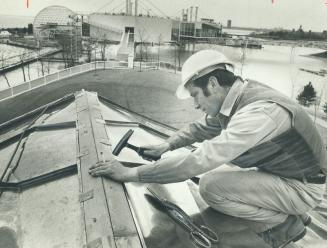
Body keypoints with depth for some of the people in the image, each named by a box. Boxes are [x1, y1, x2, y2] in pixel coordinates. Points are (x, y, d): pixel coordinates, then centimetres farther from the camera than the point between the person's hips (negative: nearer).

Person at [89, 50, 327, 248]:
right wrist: (167, 145, 1)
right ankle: (289, 212, 16)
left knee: (210, 186, -20)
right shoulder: (234, 98, -6)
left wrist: (131, 173, -34)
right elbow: (201, 127, 11)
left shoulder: (258, 113, -34)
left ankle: (285, 222, 1)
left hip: (302, 186, -8)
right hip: (279, 170, 8)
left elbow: (198, 161, -39)